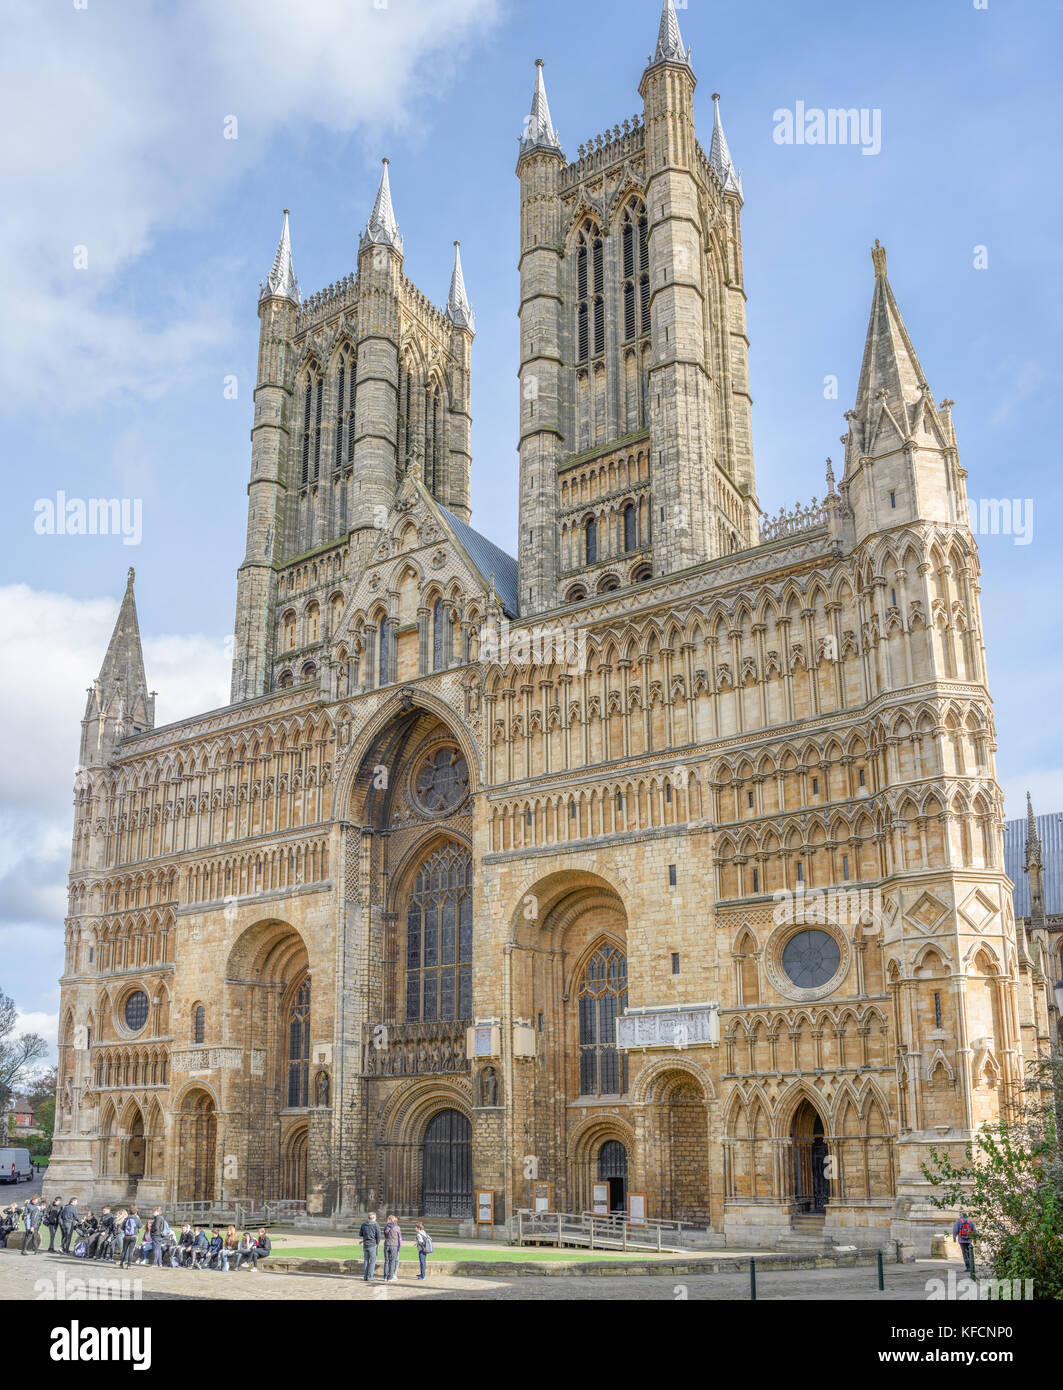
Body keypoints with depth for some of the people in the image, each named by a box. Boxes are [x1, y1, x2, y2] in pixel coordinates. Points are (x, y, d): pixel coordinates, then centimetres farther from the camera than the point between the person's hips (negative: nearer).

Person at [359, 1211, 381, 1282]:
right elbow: (378, 1236, -10)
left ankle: (365, 1276, 10)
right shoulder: (375, 1225, -8)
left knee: (366, 1260, 11)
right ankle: (369, 1276, -4)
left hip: (365, 1245, 5)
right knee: (373, 1260, 2)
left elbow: (360, 1235, 12)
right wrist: (377, 1243, 6)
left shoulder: (364, 1224, 6)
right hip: (372, 1245, -5)